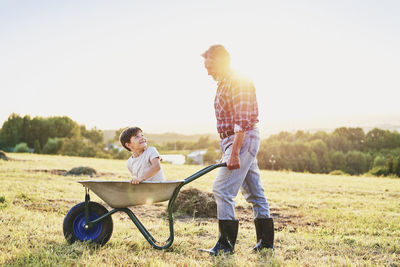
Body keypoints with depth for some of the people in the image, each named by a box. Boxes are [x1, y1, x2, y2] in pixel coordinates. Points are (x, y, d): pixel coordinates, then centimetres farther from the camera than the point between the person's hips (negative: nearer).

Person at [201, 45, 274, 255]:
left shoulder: (238, 82, -14)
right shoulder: (223, 83, 17)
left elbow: (242, 122, -22)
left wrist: (234, 153, -26)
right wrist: (226, 151, 23)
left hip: (243, 140, -10)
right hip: (233, 141, 10)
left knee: (222, 189, -13)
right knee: (254, 192, 12)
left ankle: (226, 244, -7)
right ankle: (266, 241, 19)